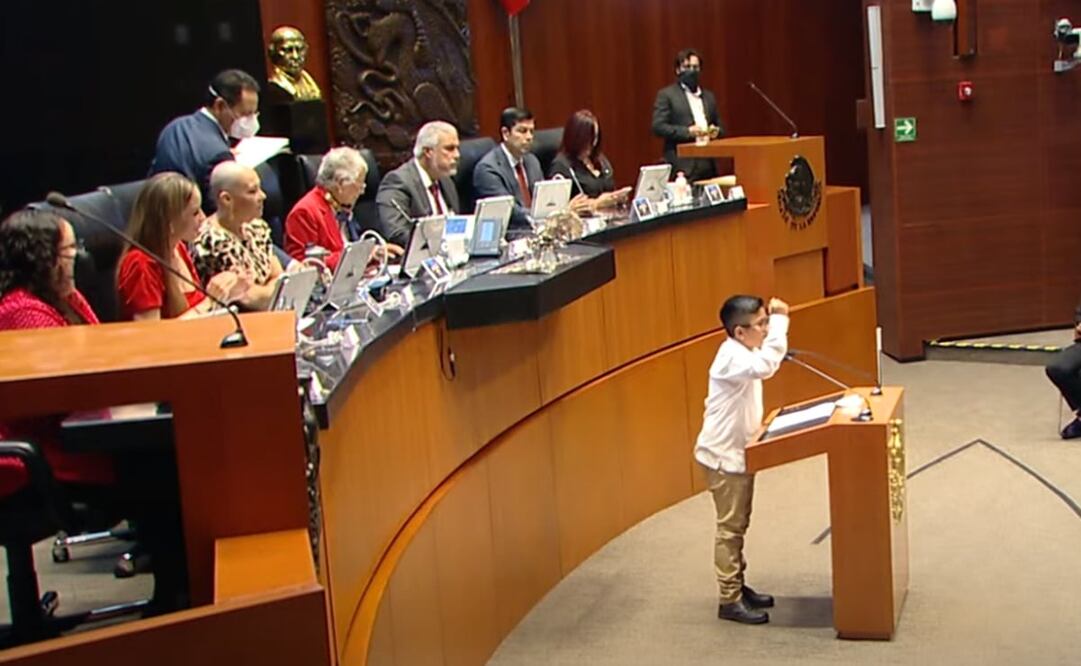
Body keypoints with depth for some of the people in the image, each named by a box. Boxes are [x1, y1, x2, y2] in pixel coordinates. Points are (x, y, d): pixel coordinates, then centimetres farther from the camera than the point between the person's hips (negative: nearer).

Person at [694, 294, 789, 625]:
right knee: (730, 527, -2)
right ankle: (729, 600, 5)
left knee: (738, 525, 17)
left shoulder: (743, 353, 7)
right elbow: (765, 365, -44)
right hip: (724, 455, -10)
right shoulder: (731, 357, -26)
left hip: (738, 452, 10)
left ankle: (738, 587, 28)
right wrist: (780, 319, -40)